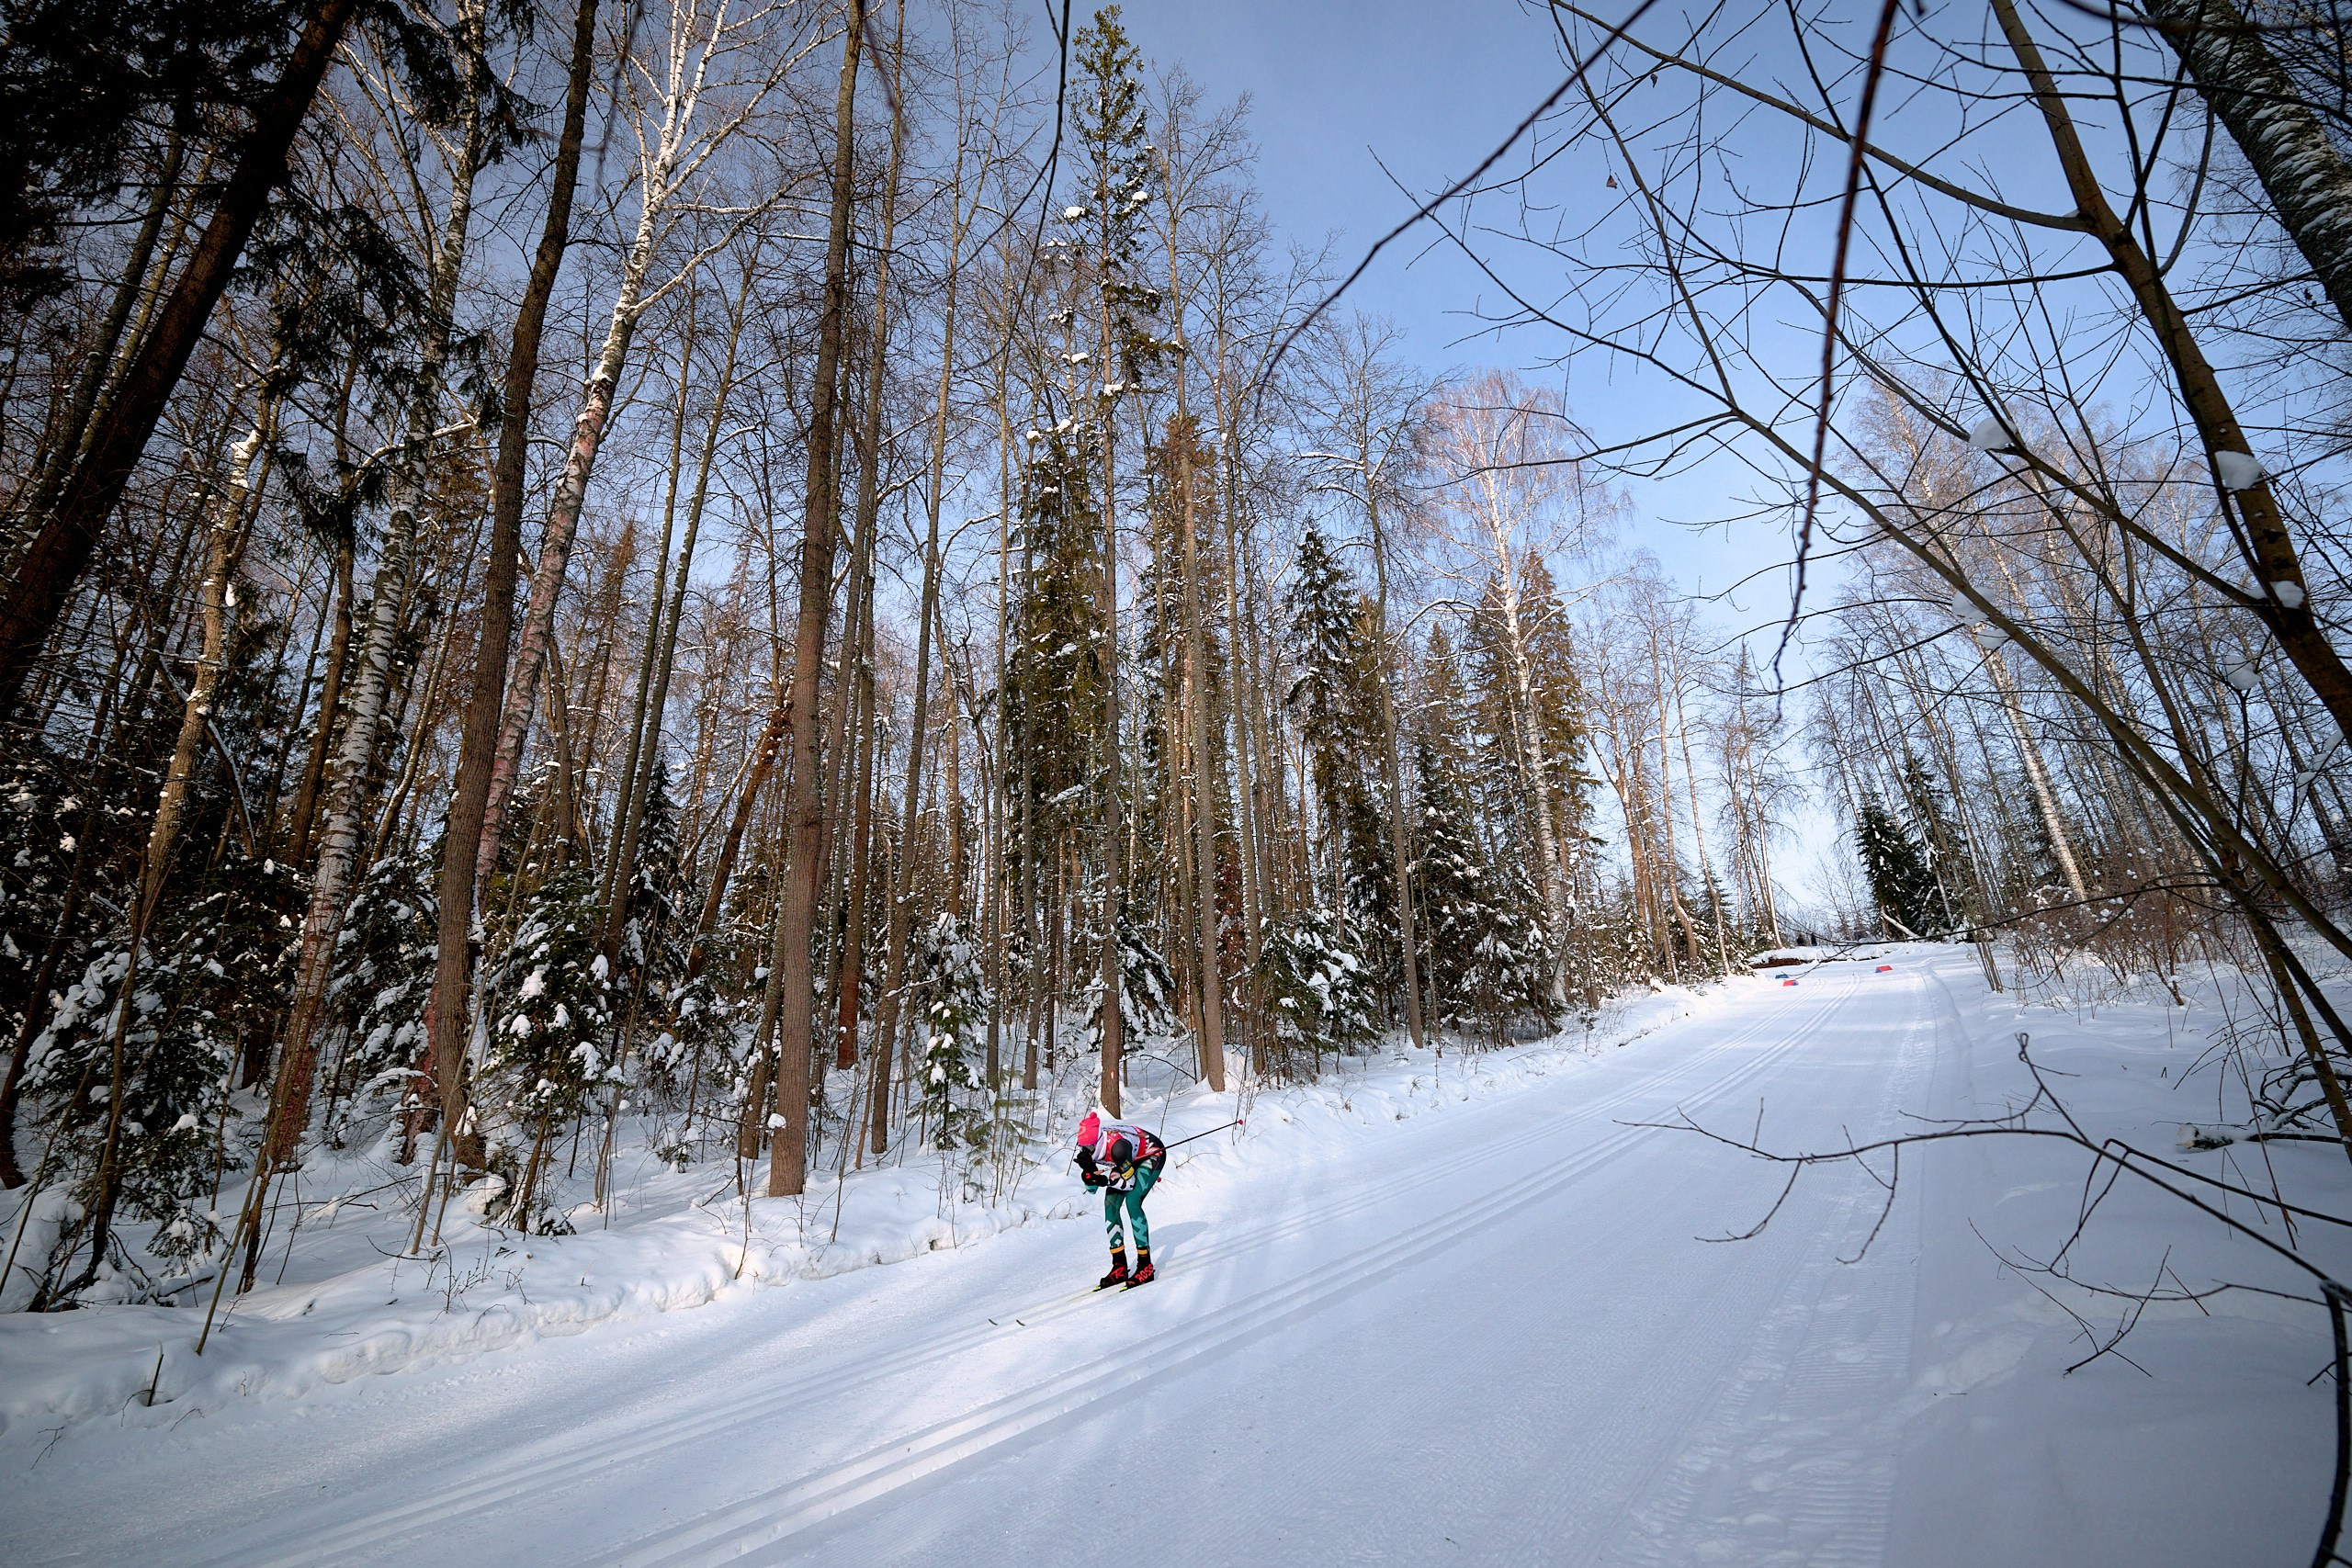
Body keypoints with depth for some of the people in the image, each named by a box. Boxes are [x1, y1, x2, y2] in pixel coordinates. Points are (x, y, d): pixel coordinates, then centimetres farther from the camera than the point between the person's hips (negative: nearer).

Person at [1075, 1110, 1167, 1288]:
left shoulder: (1117, 1145, -41)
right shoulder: (1088, 1147, -21)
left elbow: (1130, 1182, -31)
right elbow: (1090, 1181, -9)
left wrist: (1105, 1180, -40)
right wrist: (1089, 1172, -30)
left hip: (1152, 1155, -7)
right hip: (1131, 1159, 8)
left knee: (1132, 1202, -22)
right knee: (1110, 1205, -5)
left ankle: (1145, 1266, -13)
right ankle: (1119, 1266, 4)